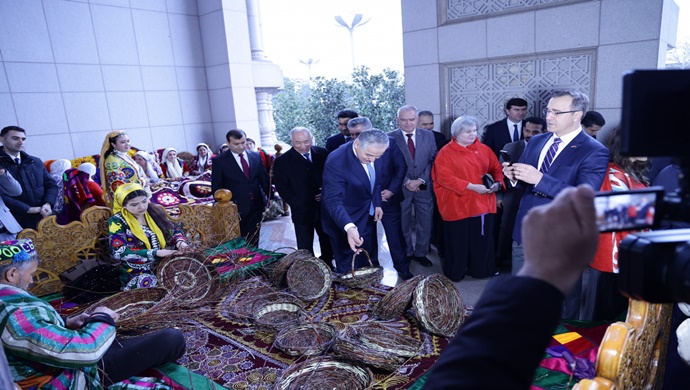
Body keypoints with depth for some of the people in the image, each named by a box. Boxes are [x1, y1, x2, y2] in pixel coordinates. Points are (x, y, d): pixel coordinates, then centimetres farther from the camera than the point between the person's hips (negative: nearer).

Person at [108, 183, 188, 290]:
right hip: (138, 274, -4)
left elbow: (173, 231, 15)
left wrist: (180, 241, -10)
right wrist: (156, 253, -24)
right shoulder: (117, 222, -5)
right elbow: (120, 252, -16)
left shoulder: (155, 211, 7)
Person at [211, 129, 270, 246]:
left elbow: (264, 179, 13)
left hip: (256, 207, 3)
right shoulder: (219, 161, -4)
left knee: (253, 242, 10)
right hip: (235, 208, -3)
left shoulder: (256, 156, 6)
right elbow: (216, 188, -2)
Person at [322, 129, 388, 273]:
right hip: (345, 219, -6)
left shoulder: (372, 152, -11)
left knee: (370, 262, 25)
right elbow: (333, 201, -36)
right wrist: (349, 227, -49)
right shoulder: (336, 162, -33)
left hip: (368, 215, 7)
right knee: (349, 268, 11)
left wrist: (377, 203, 6)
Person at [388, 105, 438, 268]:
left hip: (424, 187, 2)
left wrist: (421, 180, -10)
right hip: (401, 187, -2)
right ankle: (406, 254, 29)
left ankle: (420, 253, 28)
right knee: (403, 224, 11)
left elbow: (433, 161, 1)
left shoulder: (428, 135, 3)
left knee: (425, 223, 9)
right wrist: (406, 182, -12)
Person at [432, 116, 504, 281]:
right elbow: (444, 177, -15)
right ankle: (455, 274, 23)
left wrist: (497, 183, -10)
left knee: (483, 239, 11)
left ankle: (482, 270, 30)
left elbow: (496, 169, 13)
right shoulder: (446, 153, -5)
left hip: (483, 203, 4)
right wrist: (471, 186, -19)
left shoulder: (484, 149, 9)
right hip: (457, 205, -4)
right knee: (458, 242, 6)